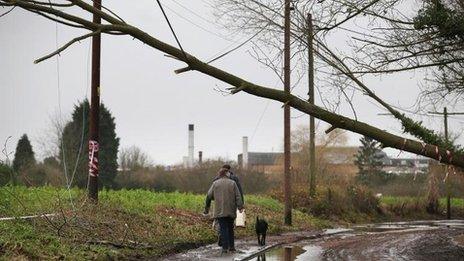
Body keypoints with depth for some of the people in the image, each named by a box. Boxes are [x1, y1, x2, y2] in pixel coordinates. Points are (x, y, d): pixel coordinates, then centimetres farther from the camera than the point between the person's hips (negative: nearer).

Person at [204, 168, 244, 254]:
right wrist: (240, 207, -6)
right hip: (231, 210, 2)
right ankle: (232, 246, 16)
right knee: (230, 228, 15)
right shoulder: (232, 183, 5)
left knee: (223, 228, -2)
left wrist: (207, 207, 16)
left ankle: (225, 248, -9)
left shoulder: (215, 183, 3)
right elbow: (238, 196, -2)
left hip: (220, 210, -2)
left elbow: (209, 196, 6)